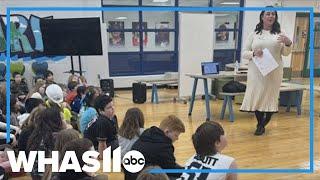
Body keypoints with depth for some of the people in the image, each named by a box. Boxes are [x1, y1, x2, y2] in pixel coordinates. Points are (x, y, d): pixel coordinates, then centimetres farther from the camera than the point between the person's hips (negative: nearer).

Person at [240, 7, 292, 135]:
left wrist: (288, 43, -12)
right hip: (256, 72, 0)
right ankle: (260, 124, 21)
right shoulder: (254, 34, 7)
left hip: (274, 72, 1)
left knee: (270, 97, 3)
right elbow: (244, 53, 7)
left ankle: (262, 125, 23)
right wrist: (253, 53, -14)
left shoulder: (279, 33, 9)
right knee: (257, 97, 0)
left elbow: (285, 53, 9)